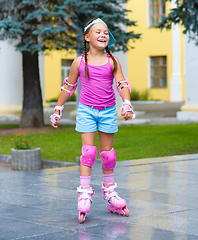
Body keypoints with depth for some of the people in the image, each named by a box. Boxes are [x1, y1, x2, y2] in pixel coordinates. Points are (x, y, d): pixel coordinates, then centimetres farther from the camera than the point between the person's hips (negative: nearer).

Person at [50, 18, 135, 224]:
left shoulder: (112, 62, -2)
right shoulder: (79, 62, -2)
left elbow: (122, 85, -6)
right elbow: (68, 87, 7)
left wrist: (127, 105, -22)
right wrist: (58, 110, 8)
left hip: (108, 111, 1)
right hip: (86, 110, -1)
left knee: (107, 152, 9)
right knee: (88, 151, -11)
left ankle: (109, 193, 23)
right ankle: (84, 195, -6)